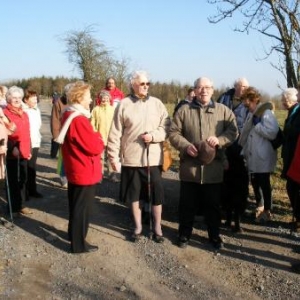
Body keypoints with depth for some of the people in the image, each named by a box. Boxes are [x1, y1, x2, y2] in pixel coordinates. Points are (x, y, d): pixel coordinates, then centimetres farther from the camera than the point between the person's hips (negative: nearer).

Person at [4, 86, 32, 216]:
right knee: (12, 180, 2)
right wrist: (12, 148, -20)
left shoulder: (24, 114, 13)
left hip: (23, 152, 6)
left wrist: (28, 150, 15)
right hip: (11, 153, -6)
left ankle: (21, 205, 24)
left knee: (22, 179, 12)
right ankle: (13, 207, 12)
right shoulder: (5, 113, -8)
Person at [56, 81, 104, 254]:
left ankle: (74, 234, 38)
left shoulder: (68, 115, 7)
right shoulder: (79, 120, -25)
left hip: (74, 170, 10)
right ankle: (79, 244, 14)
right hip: (85, 172, -10)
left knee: (75, 205, 22)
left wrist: (93, 138, 4)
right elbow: (95, 148, -23)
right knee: (83, 208, 2)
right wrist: (99, 138, -4)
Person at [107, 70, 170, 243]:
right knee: (135, 194, 11)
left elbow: (167, 127, 3)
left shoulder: (157, 104, 3)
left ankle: (157, 227, 23)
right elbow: (115, 133, -2)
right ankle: (138, 226, 27)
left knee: (157, 193, 7)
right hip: (131, 158, -1)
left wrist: (153, 136, -14)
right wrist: (114, 156, -4)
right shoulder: (124, 105, -2)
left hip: (154, 158, 1)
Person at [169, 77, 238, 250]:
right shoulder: (184, 110, 4)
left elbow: (233, 131, 2)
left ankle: (215, 235, 30)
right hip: (190, 167, 0)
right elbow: (174, 133, 2)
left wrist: (220, 140, -17)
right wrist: (186, 145, -15)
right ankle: (184, 234, 28)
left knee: (213, 205, 13)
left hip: (213, 168, 1)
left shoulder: (223, 110, 5)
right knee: (187, 204, 10)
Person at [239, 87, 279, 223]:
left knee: (264, 183, 3)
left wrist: (257, 124, -20)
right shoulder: (251, 114, 12)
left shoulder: (266, 113, -15)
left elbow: (273, 133, -26)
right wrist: (244, 150, 14)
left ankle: (267, 211, 16)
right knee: (255, 182, 17)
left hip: (263, 158, -8)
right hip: (253, 156, 8)